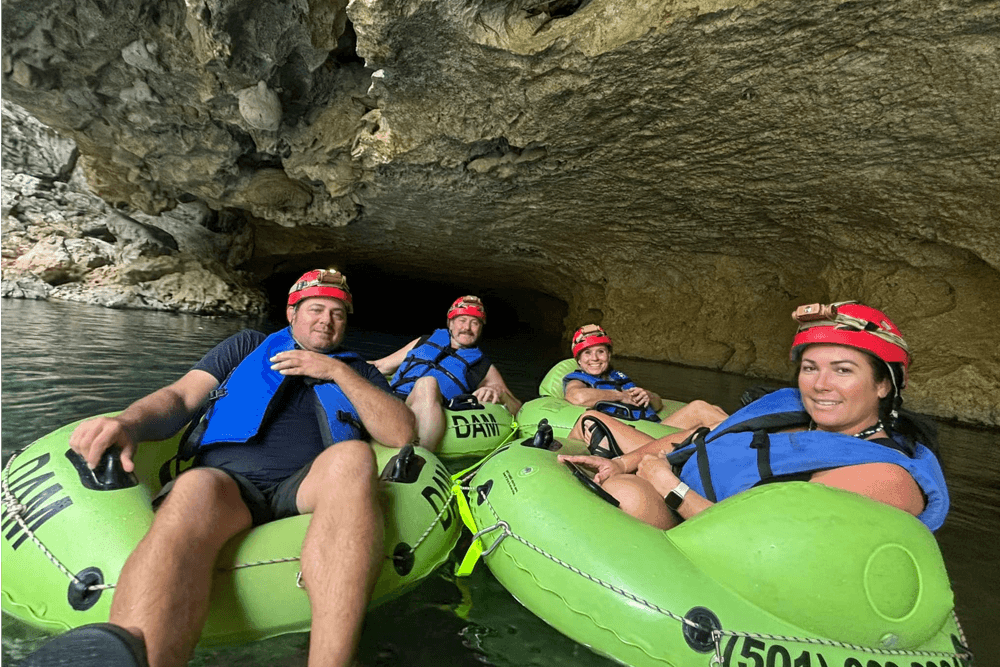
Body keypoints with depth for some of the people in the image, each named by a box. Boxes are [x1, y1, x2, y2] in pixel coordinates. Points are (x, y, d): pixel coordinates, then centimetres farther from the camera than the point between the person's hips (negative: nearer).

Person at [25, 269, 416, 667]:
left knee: (353, 457, -33)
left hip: (308, 491, 0)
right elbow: (179, 398, 14)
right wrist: (130, 422, -10)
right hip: (228, 482, 0)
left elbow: (402, 434, 10)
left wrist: (339, 372, 4)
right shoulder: (247, 346, 26)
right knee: (197, 488, -35)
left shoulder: (357, 370, 26)